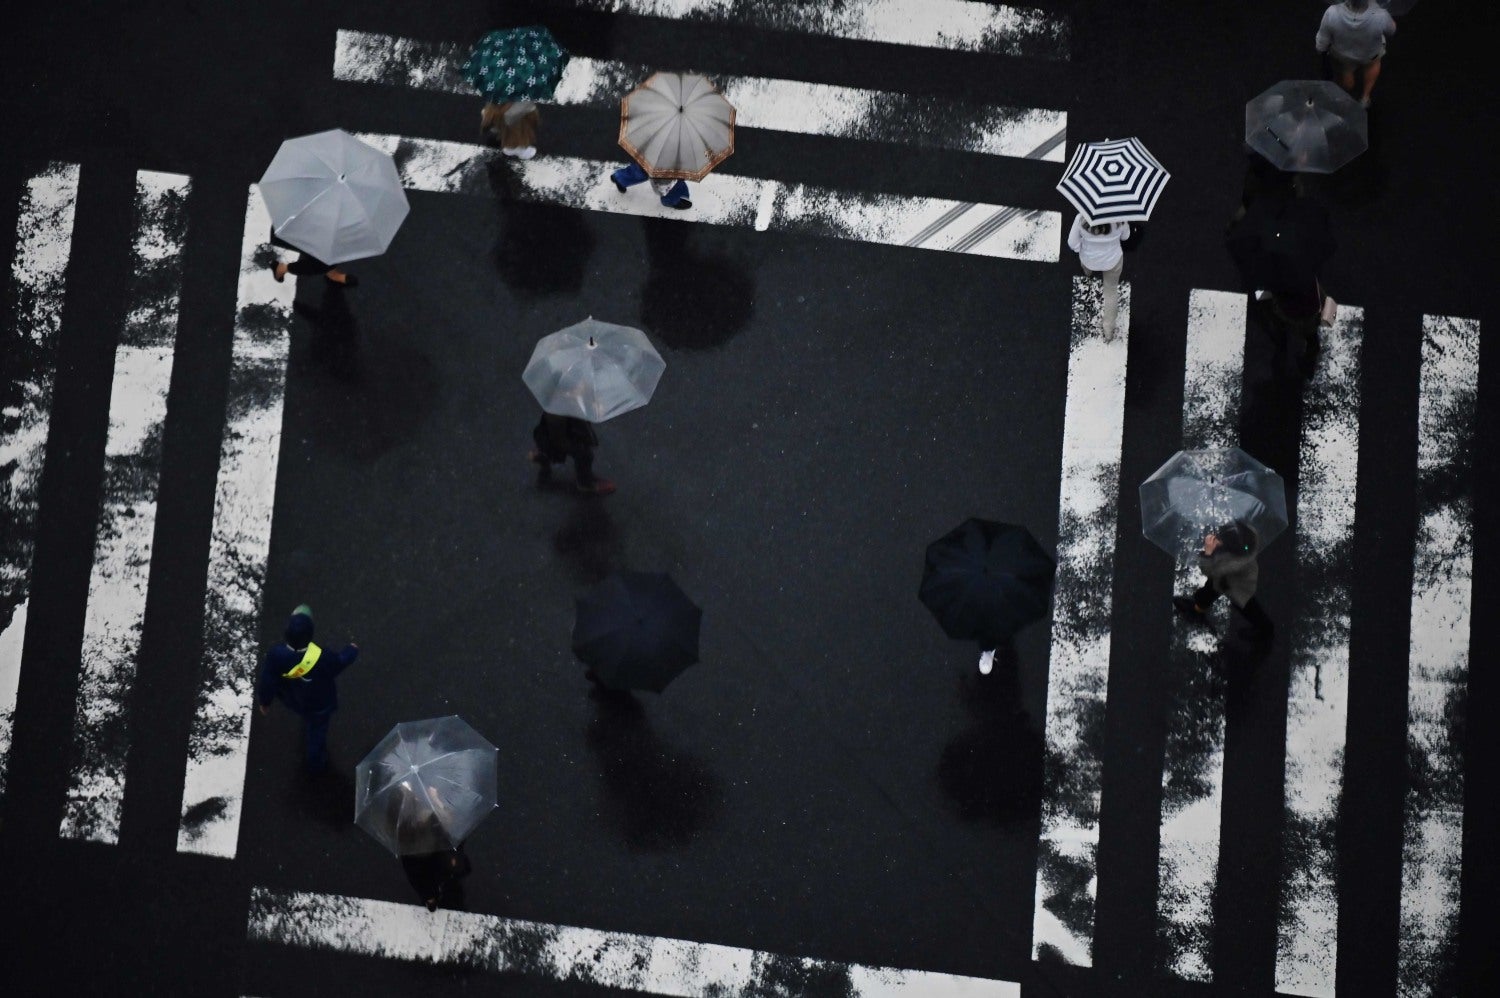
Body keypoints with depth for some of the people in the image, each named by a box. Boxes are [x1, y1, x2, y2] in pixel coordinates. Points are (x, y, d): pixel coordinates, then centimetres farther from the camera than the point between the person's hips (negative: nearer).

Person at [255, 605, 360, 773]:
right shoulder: (322, 658, -44)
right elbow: (340, 662, -19)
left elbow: (267, 681, -21)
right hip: (319, 705, -1)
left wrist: (264, 700, 2)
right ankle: (316, 763, 54)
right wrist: (351, 651, 5)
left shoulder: (276, 655, -39)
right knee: (317, 731, 28)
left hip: (291, 699, 1)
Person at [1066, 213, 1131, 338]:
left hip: (1088, 261, 1)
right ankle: (1109, 326, 36)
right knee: (1111, 290, 26)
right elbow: (1125, 236, -10)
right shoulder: (1119, 220, -33)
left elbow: (1072, 244, -20)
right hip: (1113, 260, -1)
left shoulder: (1081, 220, -36)